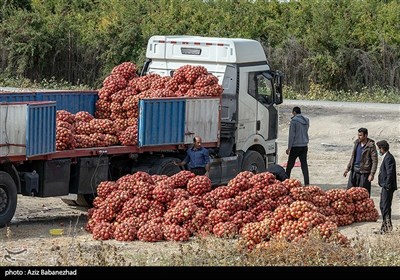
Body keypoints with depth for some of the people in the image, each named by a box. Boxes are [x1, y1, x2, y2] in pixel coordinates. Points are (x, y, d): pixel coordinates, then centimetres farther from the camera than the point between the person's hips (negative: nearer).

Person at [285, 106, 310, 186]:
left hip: (296, 146, -5)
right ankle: (307, 183, -2)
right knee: (304, 164, 4)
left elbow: (292, 135, -12)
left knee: (290, 165, 4)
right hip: (304, 146, 6)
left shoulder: (294, 121, -11)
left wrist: (289, 147, -9)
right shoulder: (306, 120, 7)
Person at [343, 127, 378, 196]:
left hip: (364, 173, -6)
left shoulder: (371, 146, -12)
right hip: (354, 171, 6)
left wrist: (372, 174, -17)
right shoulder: (357, 143, 8)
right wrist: (347, 168, 15)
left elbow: (375, 161, -12)